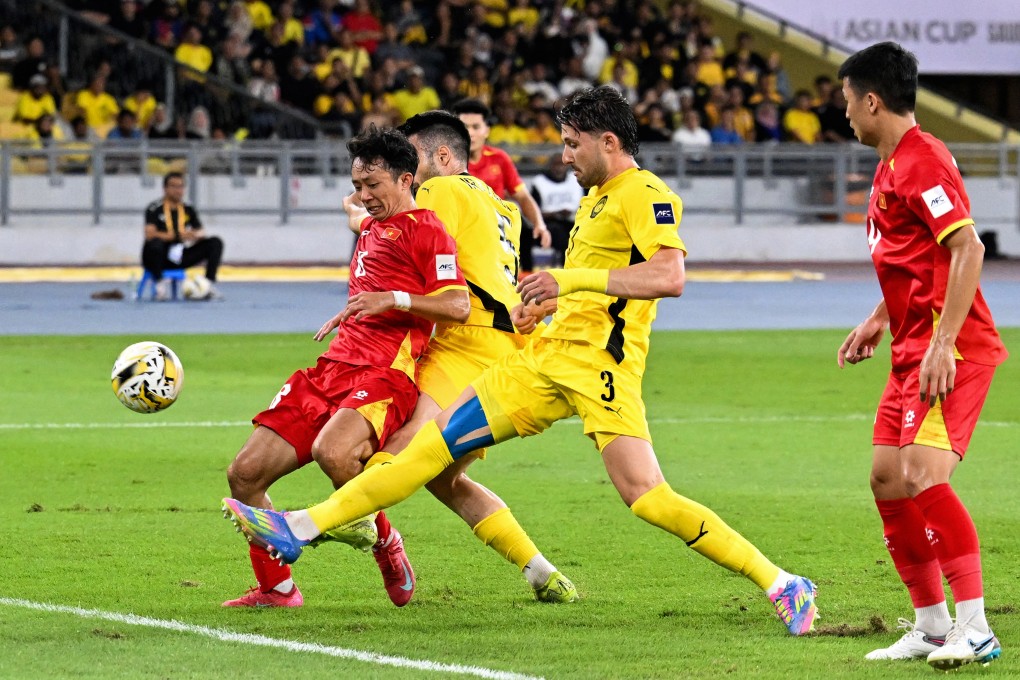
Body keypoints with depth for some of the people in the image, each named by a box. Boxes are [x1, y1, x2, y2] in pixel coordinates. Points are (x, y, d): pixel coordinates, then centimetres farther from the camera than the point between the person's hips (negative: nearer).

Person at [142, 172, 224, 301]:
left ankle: (210, 284, -15)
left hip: (179, 257, 5)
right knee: (155, 243, -41)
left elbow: (201, 234, 5)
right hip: (160, 257, -5)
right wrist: (178, 236, -27)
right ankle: (160, 284, -23)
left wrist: (195, 235, -21)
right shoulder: (155, 209, -7)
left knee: (215, 243, -8)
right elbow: (150, 234, -20)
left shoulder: (188, 210, 8)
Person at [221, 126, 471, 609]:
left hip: (384, 375, -9)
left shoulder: (424, 228, -2)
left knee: (331, 452, -38)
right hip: (334, 366, 9)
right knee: (245, 473, -3)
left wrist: (393, 300, -21)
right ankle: (276, 588, 9)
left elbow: (458, 305, -13)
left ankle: (384, 542, -9)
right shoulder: (370, 229, 26)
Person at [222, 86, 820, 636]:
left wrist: (573, 279, -25)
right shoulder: (596, 197, 20)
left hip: (600, 362, -9)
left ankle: (781, 585, -14)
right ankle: (300, 530, 8)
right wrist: (556, 298, 20)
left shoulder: (645, 195, -9)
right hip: (551, 357, 9)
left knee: (645, 496, -21)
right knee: (438, 440, 6)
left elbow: (670, 276, -24)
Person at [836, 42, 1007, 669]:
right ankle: (931, 628, 17)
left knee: (922, 477, -21)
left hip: (951, 350, -11)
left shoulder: (922, 160, -14)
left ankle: (974, 629, -21)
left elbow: (968, 249, -23)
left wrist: (943, 344, -27)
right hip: (913, 351, 11)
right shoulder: (892, 166, 18)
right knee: (888, 482, 10)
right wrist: (880, 321, 25)